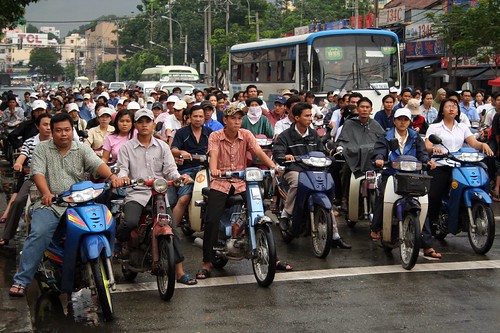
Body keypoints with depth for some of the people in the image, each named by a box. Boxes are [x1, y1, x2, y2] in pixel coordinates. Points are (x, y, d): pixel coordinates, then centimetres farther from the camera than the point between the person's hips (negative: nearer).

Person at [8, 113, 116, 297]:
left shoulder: (82, 149, 11)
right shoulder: (42, 149, 9)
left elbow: (97, 164, -6)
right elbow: (37, 172, -5)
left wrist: (112, 176, -29)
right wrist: (46, 193, -25)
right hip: (50, 204, -1)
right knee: (39, 235, -25)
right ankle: (21, 280, -20)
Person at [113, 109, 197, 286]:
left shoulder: (162, 147, 15)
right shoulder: (127, 147, 9)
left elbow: (170, 170, 7)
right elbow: (122, 168, -2)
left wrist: (180, 177, -16)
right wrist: (122, 177, -27)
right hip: (136, 193, -2)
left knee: (171, 229, -10)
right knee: (130, 222, -31)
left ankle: (179, 271, -6)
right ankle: (118, 241, 5)